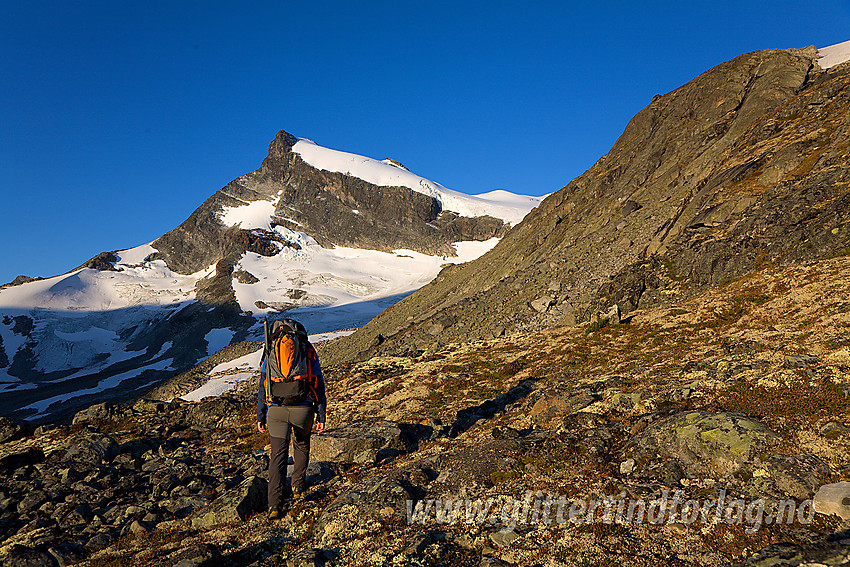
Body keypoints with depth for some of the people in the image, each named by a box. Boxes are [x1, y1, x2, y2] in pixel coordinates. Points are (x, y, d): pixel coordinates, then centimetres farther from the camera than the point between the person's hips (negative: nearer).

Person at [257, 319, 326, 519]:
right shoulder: (309, 352, 6)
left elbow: (263, 387, 7)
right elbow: (319, 386, 5)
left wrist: (260, 416, 12)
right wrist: (321, 416, 8)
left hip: (276, 410, 0)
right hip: (303, 409, 0)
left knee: (278, 454, 5)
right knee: (301, 444, 27)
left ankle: (275, 503, -6)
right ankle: (298, 485, 38)